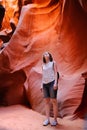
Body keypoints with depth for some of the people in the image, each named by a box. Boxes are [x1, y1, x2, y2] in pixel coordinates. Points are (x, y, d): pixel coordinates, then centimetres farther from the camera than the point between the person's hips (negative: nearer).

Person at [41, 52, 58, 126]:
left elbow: (55, 73, 0)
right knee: (46, 102, 2)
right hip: (45, 84, 5)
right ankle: (47, 119, 5)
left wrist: (55, 83, -12)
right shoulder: (43, 65, 18)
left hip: (52, 83, -5)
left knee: (53, 101, -7)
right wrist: (42, 85, 10)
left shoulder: (53, 63, 7)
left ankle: (55, 120, -2)